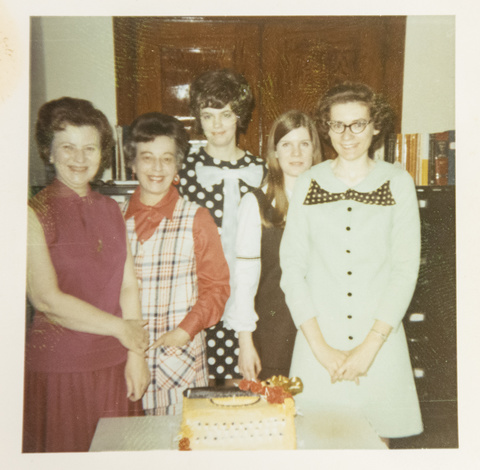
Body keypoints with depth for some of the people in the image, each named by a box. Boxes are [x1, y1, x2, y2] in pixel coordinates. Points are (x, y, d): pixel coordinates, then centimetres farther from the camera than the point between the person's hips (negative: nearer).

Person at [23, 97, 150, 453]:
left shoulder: (110, 209, 9)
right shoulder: (34, 213, -8)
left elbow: (128, 286, 6)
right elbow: (46, 299, -14)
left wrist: (135, 355, -2)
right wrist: (120, 328, -7)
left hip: (117, 367, 5)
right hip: (58, 368, -4)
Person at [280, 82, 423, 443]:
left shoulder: (398, 183, 2)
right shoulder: (308, 183, 3)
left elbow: (406, 268, -2)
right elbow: (292, 267, -1)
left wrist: (369, 346, -8)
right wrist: (321, 347, -7)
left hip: (380, 341, 0)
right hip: (319, 342, 0)